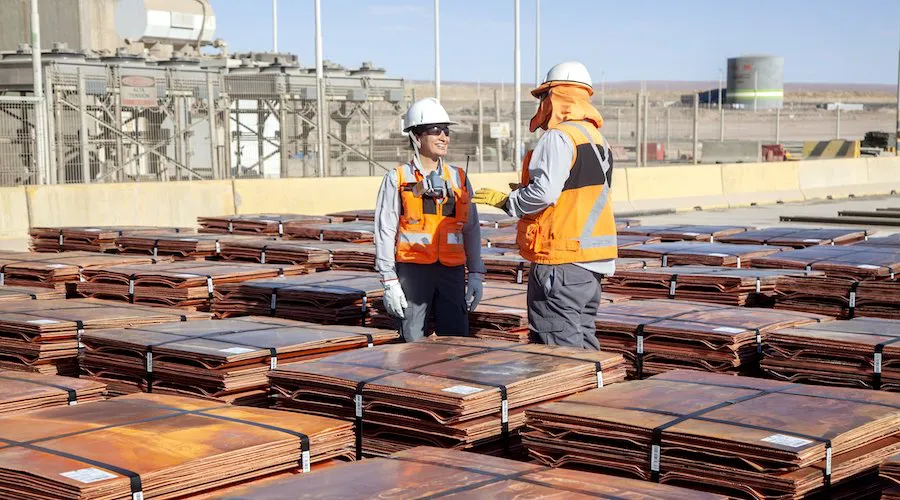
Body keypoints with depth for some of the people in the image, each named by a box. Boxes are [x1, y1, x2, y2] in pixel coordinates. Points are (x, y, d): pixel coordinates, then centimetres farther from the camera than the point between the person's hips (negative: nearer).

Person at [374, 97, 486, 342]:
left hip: (452, 270, 3)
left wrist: (476, 274, 6)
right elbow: (385, 232, -3)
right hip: (412, 269, -3)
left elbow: (471, 229, 13)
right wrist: (389, 282, -8)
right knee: (413, 343, 1)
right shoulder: (397, 179, 0)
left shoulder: (458, 178, 11)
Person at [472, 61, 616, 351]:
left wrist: (506, 201, -7)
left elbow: (543, 193, -22)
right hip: (593, 261, 10)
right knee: (583, 338, 16)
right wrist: (523, 194, 21)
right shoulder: (597, 140, 18)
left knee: (558, 345, -7)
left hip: (562, 260, -10)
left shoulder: (559, 138, -13)